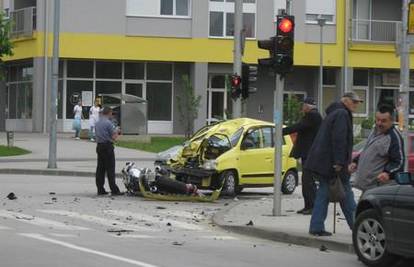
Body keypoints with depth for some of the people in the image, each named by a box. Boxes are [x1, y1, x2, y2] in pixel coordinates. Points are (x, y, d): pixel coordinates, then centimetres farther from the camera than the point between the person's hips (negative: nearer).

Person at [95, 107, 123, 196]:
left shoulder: (97, 123, 13)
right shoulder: (108, 123, -13)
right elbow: (114, 137, -15)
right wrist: (117, 131, 4)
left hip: (99, 146, 8)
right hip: (108, 147, -8)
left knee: (100, 169, 9)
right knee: (110, 169, -7)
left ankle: (100, 189, 10)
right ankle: (114, 190, -9)